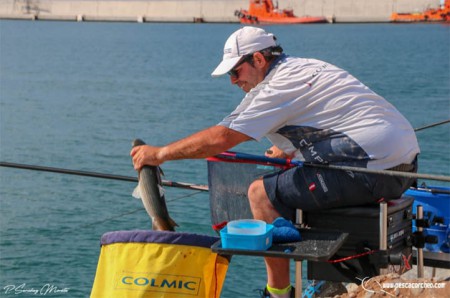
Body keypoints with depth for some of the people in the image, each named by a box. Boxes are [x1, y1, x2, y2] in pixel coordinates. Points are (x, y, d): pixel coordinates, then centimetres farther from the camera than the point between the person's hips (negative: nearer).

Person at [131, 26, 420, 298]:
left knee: (262, 193, -5)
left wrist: (160, 153, -5)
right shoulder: (307, 66, 18)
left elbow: (221, 138, -14)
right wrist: (289, 147, 39)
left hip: (374, 169, -10)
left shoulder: (280, 85, -10)